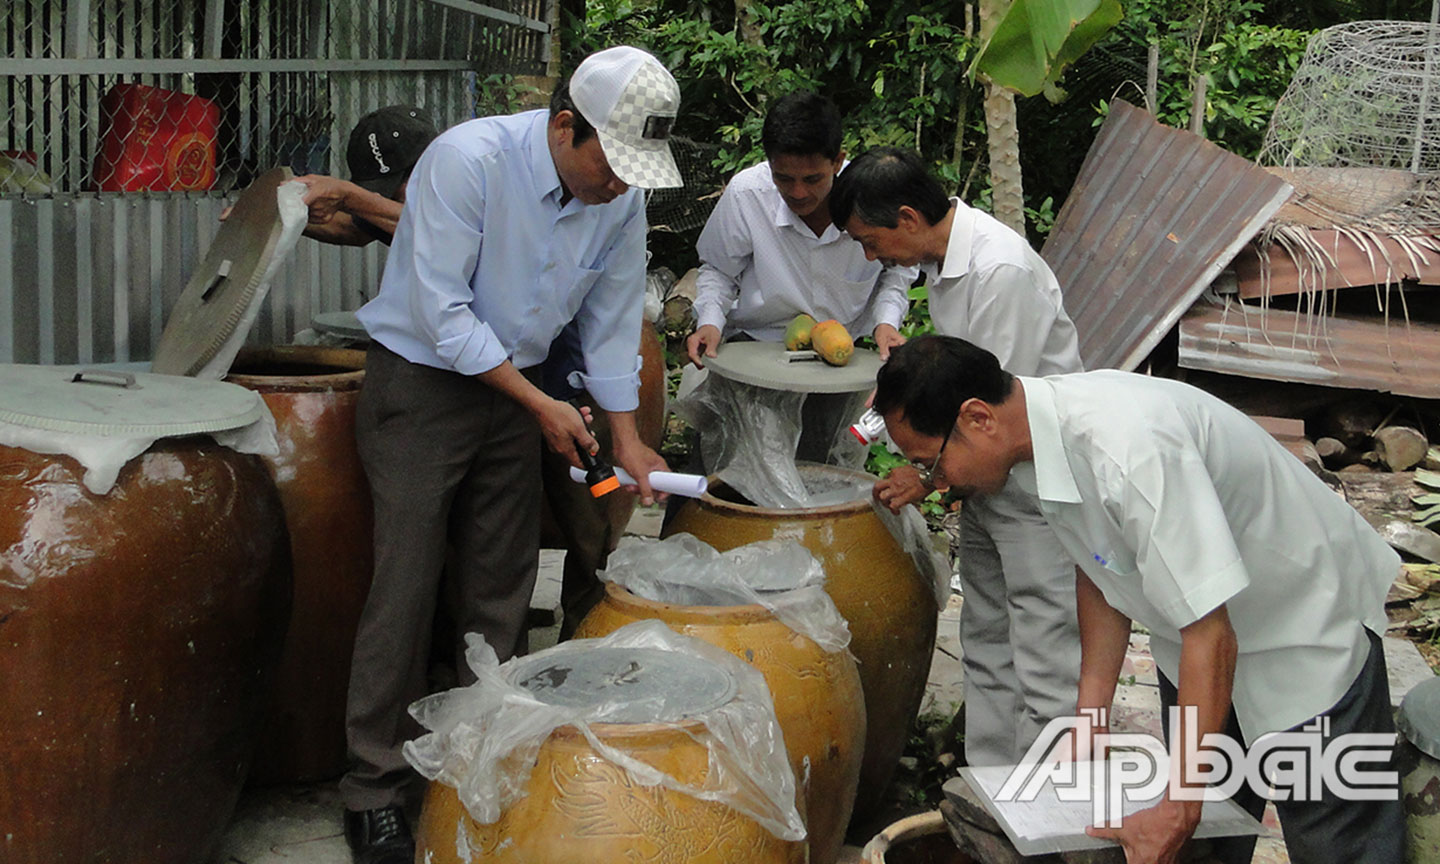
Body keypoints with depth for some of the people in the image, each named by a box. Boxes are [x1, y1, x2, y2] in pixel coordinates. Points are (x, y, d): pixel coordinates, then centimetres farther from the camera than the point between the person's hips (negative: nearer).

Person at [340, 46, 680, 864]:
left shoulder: (622, 197, -6)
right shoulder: (468, 160, -24)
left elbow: (613, 318, 7)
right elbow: (443, 313, -22)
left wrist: (627, 436, 4)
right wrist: (542, 405, -18)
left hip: (513, 383, 5)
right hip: (422, 378, -5)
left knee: (504, 588, 8)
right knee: (407, 587, -7)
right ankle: (376, 790, 3)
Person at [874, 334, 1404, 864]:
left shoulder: (1129, 449, -37)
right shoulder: (1038, 440, -11)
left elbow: (1210, 633, -34)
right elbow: (1100, 572, 5)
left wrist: (1176, 812, -32)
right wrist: (1089, 715, 0)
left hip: (1310, 618, -8)